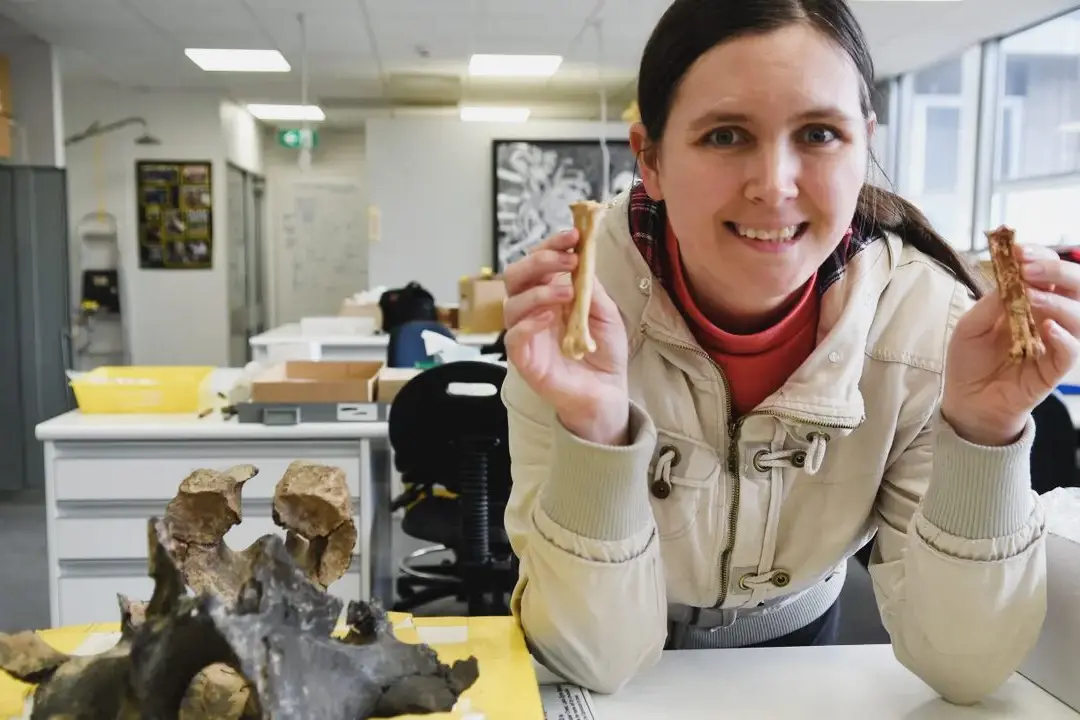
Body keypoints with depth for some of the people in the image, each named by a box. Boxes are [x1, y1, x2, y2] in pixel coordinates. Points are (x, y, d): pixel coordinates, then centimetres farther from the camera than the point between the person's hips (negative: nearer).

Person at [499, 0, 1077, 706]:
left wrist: (982, 432, -32)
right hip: (627, 671, -1)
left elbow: (963, 666, -17)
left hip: (793, 636, 1)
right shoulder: (574, 308, -25)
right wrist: (594, 427, -38)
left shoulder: (928, 314, -21)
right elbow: (595, 659, -23)